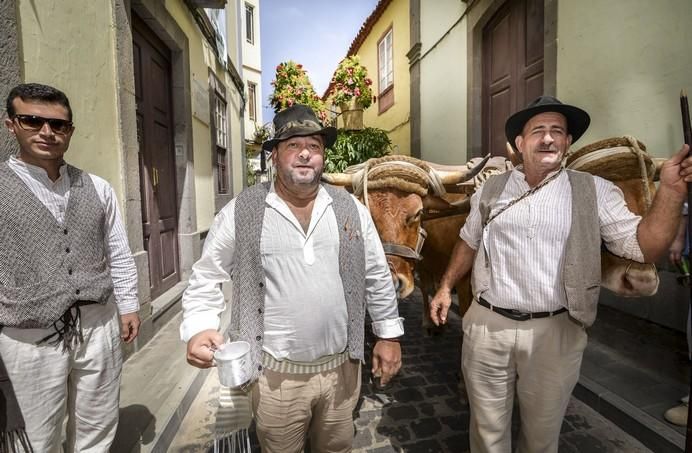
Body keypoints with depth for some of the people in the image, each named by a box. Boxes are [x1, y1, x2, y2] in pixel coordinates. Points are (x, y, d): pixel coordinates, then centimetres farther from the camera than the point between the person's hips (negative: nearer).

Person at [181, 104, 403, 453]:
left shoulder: (350, 209, -1)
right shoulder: (242, 212, -9)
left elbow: (377, 277, 4)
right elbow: (205, 278, -1)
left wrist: (388, 335, 5)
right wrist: (198, 330, -17)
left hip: (341, 368, 3)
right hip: (275, 375, -2)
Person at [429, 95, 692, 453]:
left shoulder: (594, 192, -1)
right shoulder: (492, 189, 4)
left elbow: (643, 247, -6)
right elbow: (469, 241, 12)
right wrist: (445, 287, 10)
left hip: (555, 333, 0)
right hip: (487, 326, 1)